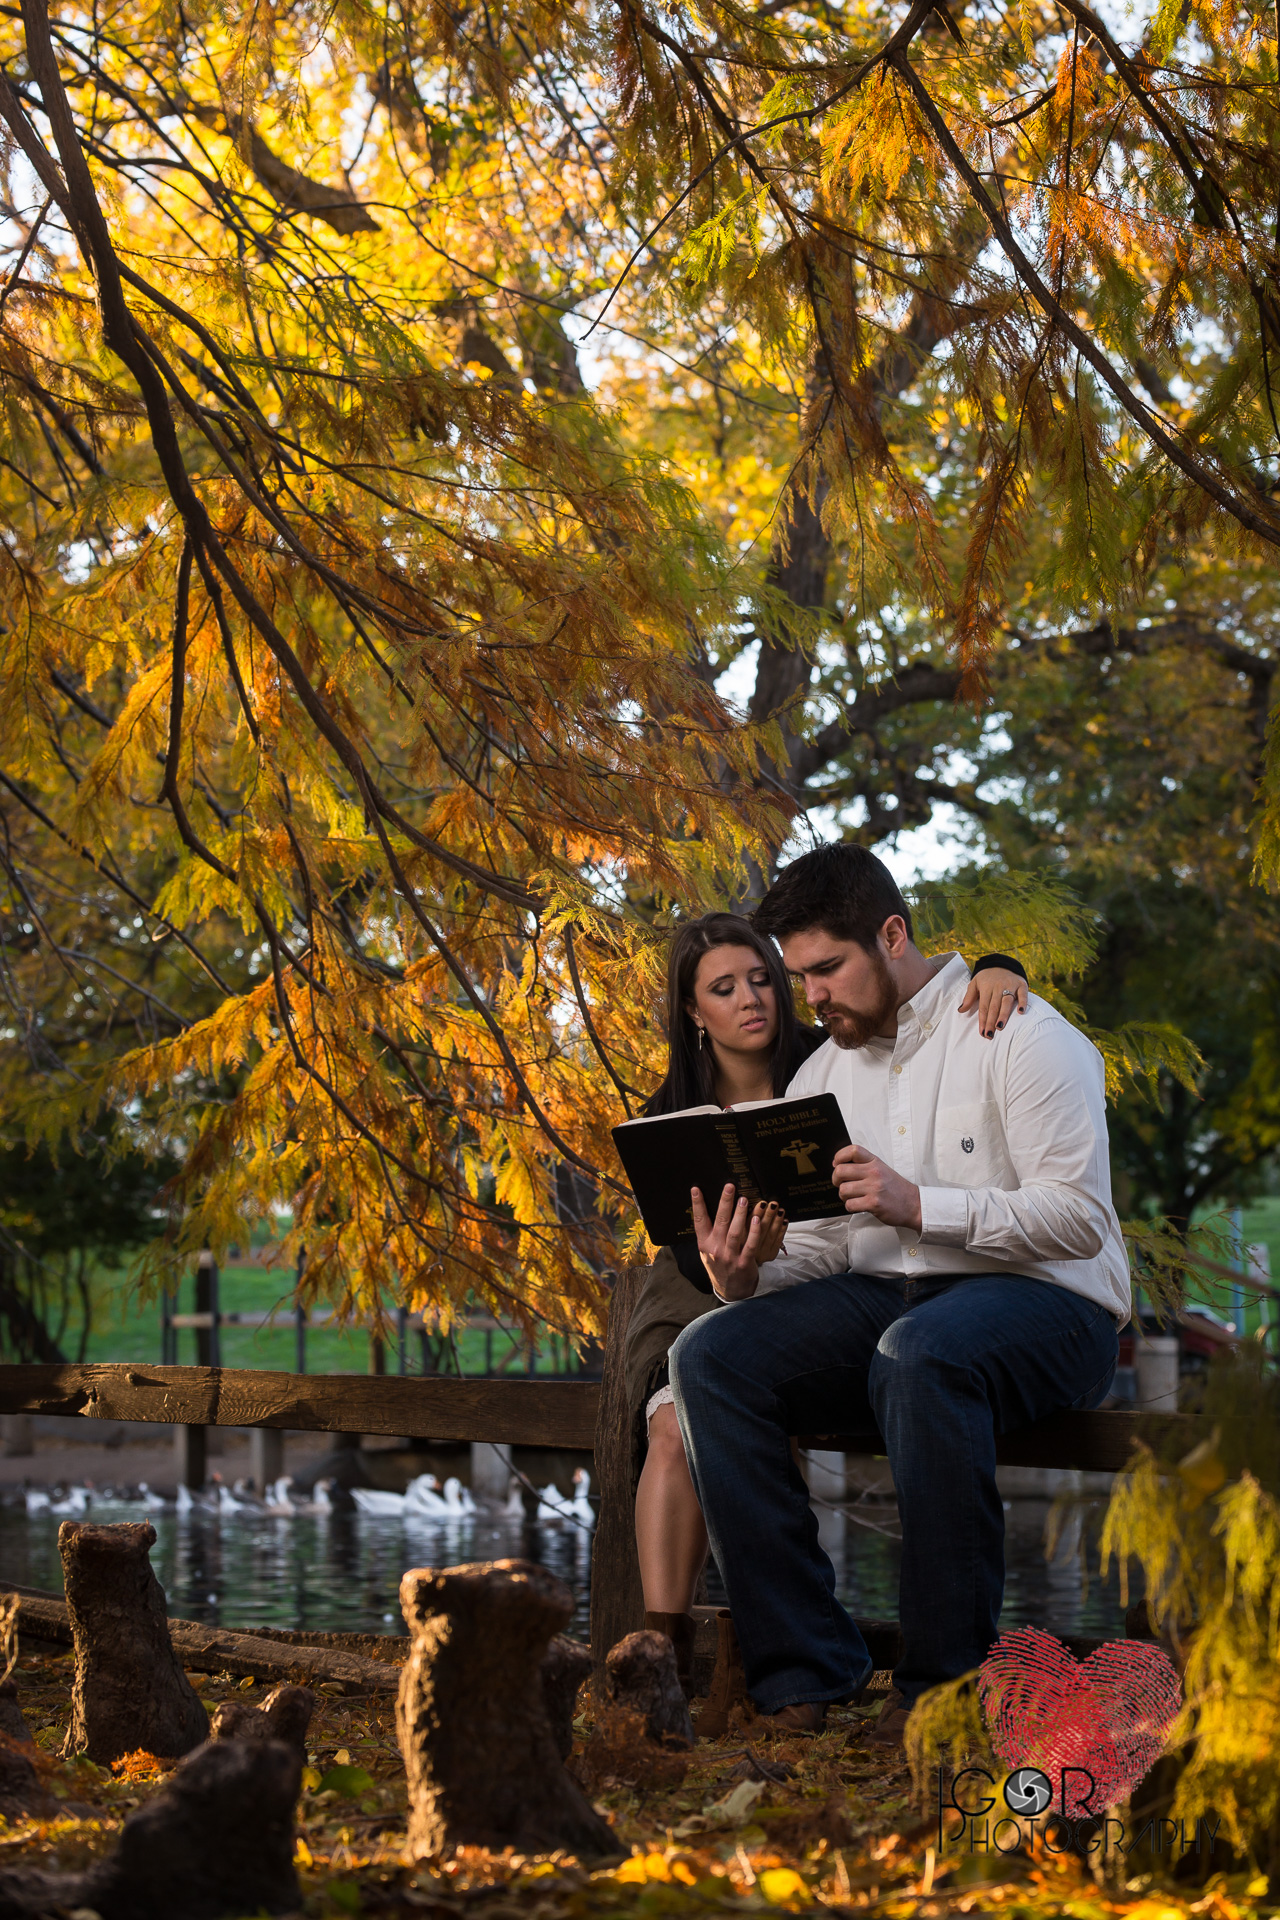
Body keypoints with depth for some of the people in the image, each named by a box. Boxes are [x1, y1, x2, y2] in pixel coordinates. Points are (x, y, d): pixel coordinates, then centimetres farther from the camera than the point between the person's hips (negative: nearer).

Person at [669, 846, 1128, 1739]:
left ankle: (947, 1677, -28)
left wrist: (919, 1204, -25)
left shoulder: (1020, 1036, -5)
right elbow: (816, 1253, 11)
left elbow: (1078, 1218, -15)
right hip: (882, 1301, 6)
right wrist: (745, 1279, -12)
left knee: (919, 1353, -40)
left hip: (1044, 1302, -6)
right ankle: (803, 1663, -18)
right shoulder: (824, 1073, 15)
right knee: (711, 1354, -18)